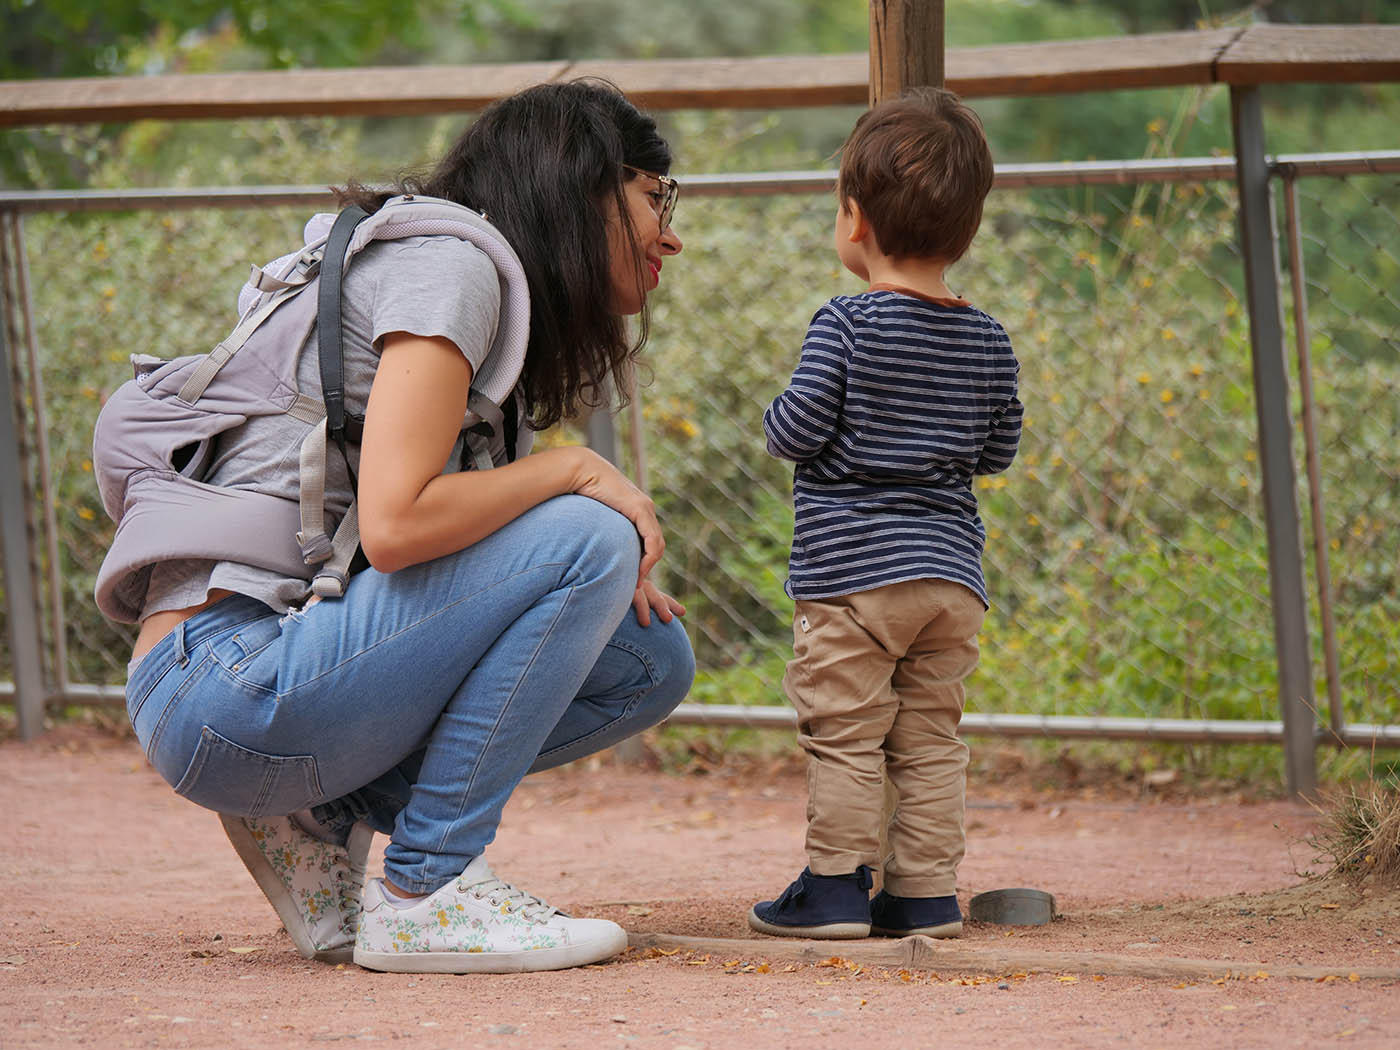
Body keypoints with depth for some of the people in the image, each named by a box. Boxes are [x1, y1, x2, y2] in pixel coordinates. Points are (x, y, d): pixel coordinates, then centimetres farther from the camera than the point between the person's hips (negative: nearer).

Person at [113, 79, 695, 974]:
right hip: (222, 686, -10)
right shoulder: (448, 264, -10)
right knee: (588, 540, -19)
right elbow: (394, 522, -23)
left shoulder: (498, 297, 21)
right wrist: (577, 472, -10)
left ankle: (319, 817, 4)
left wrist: (610, 577, 0)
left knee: (653, 660, 8)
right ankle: (425, 895, -15)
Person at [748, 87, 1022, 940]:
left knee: (844, 735, 0)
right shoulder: (988, 341, 5)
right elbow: (999, 450, 12)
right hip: (953, 571, 5)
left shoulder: (845, 326, -11)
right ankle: (926, 892, 9)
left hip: (851, 569, -5)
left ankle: (836, 885, 1)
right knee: (931, 739, 9)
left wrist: (779, 418, 9)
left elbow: (798, 430, -12)